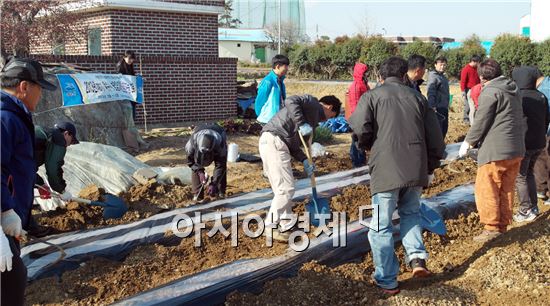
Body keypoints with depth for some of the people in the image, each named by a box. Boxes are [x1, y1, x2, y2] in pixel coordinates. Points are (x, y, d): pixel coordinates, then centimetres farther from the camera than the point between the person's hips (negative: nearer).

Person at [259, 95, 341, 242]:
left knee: (284, 188, 15)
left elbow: (294, 145, 21)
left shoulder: (313, 119, 28)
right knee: (285, 189, -6)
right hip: (273, 140, -10)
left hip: (273, 143, 10)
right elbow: (291, 101, -18)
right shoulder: (312, 103, 2)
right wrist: (302, 123, -20)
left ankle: (285, 225, 24)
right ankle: (271, 227, 2)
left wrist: (305, 161, 8)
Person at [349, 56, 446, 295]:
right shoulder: (417, 97, 13)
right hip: (416, 169, 4)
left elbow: (361, 129, -13)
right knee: (411, 213, 27)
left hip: (386, 170, -4)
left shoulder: (372, 96, 2)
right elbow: (435, 135, 12)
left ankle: (386, 280, 14)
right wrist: (431, 166, 23)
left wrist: (367, 145, 9)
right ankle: (417, 257, 8)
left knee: (382, 226, 7)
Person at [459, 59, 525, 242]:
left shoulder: (490, 92, -12)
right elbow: (518, 119, 19)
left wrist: (468, 142, -1)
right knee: (507, 189, 14)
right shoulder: (513, 90, 14)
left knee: (486, 188, -1)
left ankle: (492, 227, -3)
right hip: (517, 149, 9)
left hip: (496, 150, -9)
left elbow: (481, 121, -12)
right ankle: (503, 225, 19)